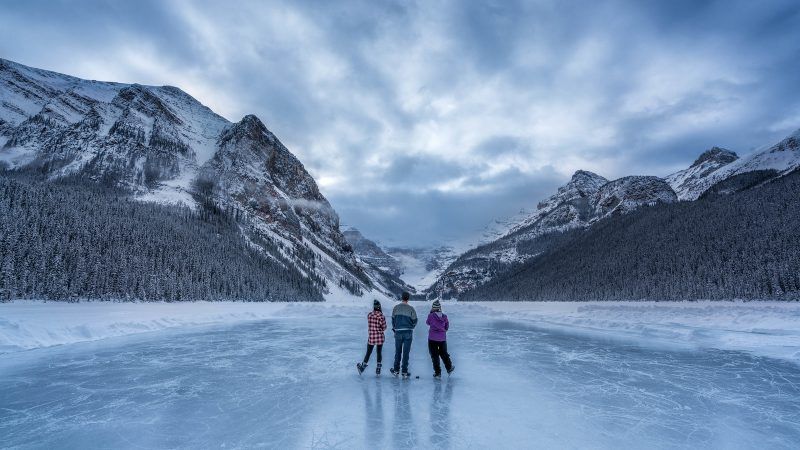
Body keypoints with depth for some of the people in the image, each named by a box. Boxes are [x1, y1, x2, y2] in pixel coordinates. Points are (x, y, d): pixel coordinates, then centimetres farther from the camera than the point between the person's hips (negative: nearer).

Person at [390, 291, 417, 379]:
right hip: (408, 333, -2)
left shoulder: (396, 308, -1)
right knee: (406, 352, 4)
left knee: (397, 351, 14)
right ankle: (405, 372, 8)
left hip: (398, 332, 2)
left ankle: (396, 370, 21)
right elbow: (415, 320, -1)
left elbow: (393, 319, 5)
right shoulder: (411, 308, -7)